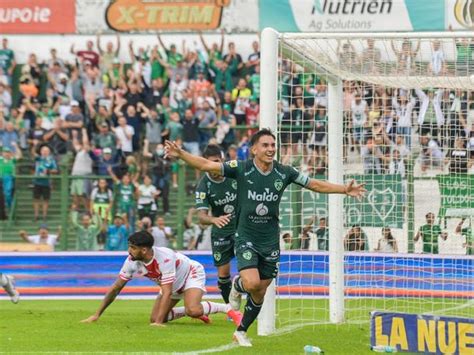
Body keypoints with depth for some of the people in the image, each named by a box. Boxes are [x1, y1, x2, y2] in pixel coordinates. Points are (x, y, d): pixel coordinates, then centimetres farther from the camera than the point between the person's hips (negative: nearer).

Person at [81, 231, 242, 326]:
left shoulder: (164, 258, -39)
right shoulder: (132, 261, -19)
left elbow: (166, 293, -40)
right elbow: (115, 288, -11)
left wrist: (159, 322, -44)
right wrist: (97, 315, -12)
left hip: (192, 274, -8)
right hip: (175, 286, 8)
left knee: (193, 310, -34)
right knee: (154, 319, -2)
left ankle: (228, 309, -11)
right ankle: (193, 312, 18)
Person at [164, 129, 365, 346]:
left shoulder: (284, 173, -3)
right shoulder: (241, 169, -11)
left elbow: (315, 185, 7)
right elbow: (206, 165, -14)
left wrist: (345, 189, 2)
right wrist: (180, 154, -27)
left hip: (270, 242, 3)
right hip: (246, 238, -3)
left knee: (260, 293, 9)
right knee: (252, 283, -23)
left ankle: (241, 332, 29)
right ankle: (237, 286, 14)